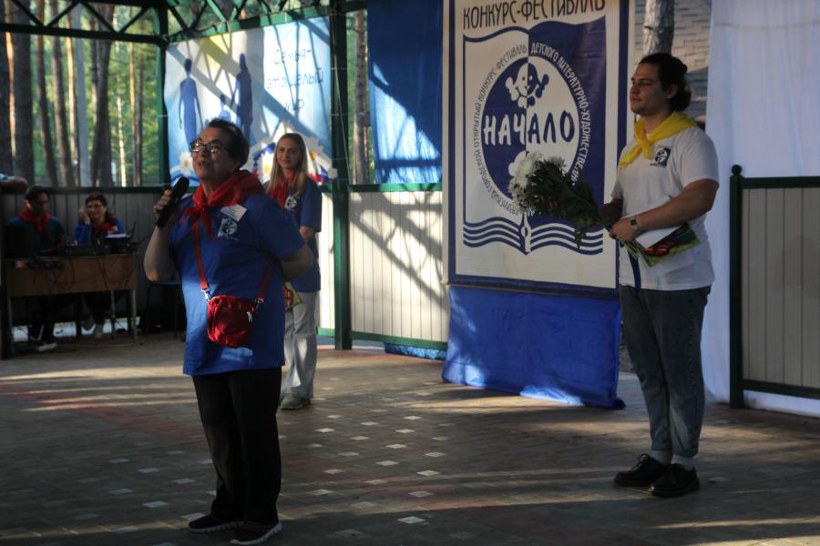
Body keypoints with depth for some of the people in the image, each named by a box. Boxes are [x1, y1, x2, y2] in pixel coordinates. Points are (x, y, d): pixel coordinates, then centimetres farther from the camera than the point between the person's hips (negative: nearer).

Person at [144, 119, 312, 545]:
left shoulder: (254, 205, -8)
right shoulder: (186, 210, 11)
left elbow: (300, 260, -4)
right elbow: (156, 272, 9)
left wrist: (253, 281, 4)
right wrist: (161, 225, -5)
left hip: (251, 342, -6)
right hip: (204, 344, 7)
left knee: (255, 430, 1)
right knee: (219, 429, 15)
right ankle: (230, 506, 30)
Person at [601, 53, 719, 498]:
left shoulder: (690, 140, -9)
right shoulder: (633, 148, 18)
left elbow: (700, 198, -24)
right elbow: (619, 207, 22)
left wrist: (636, 223, -23)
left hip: (677, 278, -8)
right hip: (634, 278, 8)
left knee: (680, 374, 1)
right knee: (650, 373, 13)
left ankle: (683, 465, 10)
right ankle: (659, 456, 23)